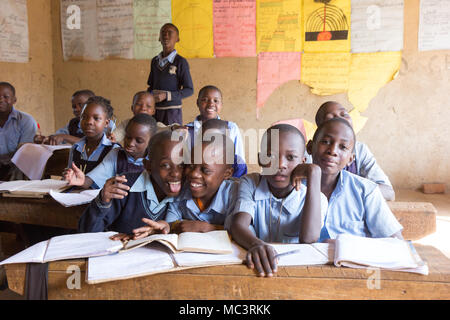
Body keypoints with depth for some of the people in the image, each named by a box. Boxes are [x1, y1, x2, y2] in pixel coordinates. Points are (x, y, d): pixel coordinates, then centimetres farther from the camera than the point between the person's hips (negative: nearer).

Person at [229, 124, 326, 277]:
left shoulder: (313, 199, -4)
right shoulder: (249, 183, 0)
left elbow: (308, 239, -23)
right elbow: (239, 225, -16)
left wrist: (314, 173, -20)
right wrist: (255, 244, -40)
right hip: (255, 267, 1)